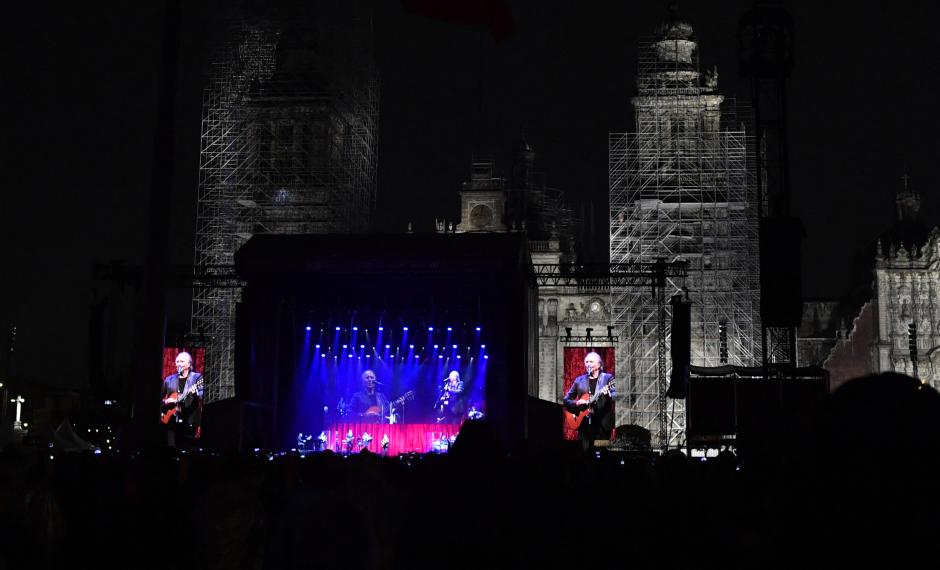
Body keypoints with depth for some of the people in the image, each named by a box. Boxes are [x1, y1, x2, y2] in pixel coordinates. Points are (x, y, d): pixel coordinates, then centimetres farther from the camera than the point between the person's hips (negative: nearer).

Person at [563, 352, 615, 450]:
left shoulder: (608, 378, 5)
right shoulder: (579, 380, 13)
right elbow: (566, 400, 13)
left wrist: (608, 394, -26)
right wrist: (576, 403, -7)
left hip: (603, 424, -2)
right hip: (584, 423, 2)